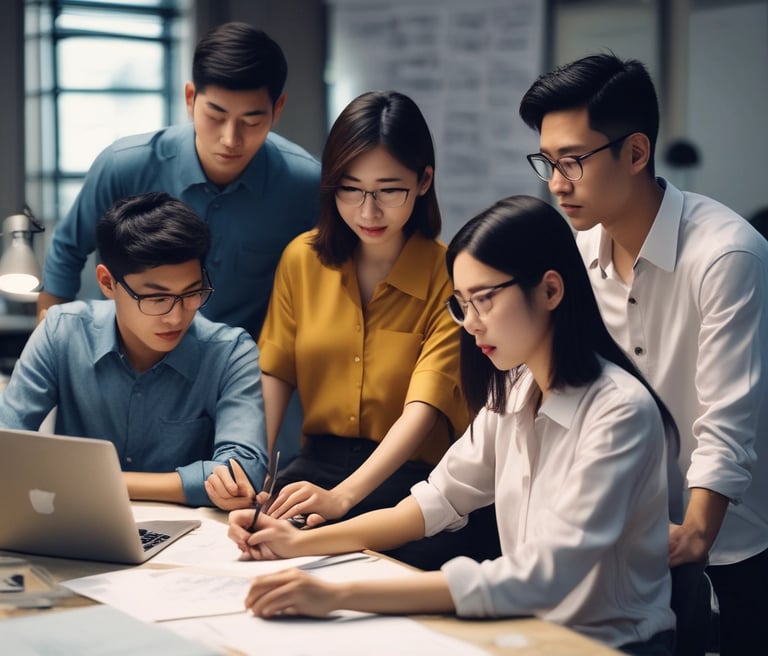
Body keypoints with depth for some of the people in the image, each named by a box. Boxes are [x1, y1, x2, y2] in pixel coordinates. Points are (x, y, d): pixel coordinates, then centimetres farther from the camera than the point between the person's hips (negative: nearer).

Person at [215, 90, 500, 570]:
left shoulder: (449, 277, -7)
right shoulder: (303, 258, 7)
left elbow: (422, 409, -16)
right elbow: (275, 372, 7)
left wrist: (342, 497, -32)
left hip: (415, 475, -3)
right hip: (320, 462, 4)